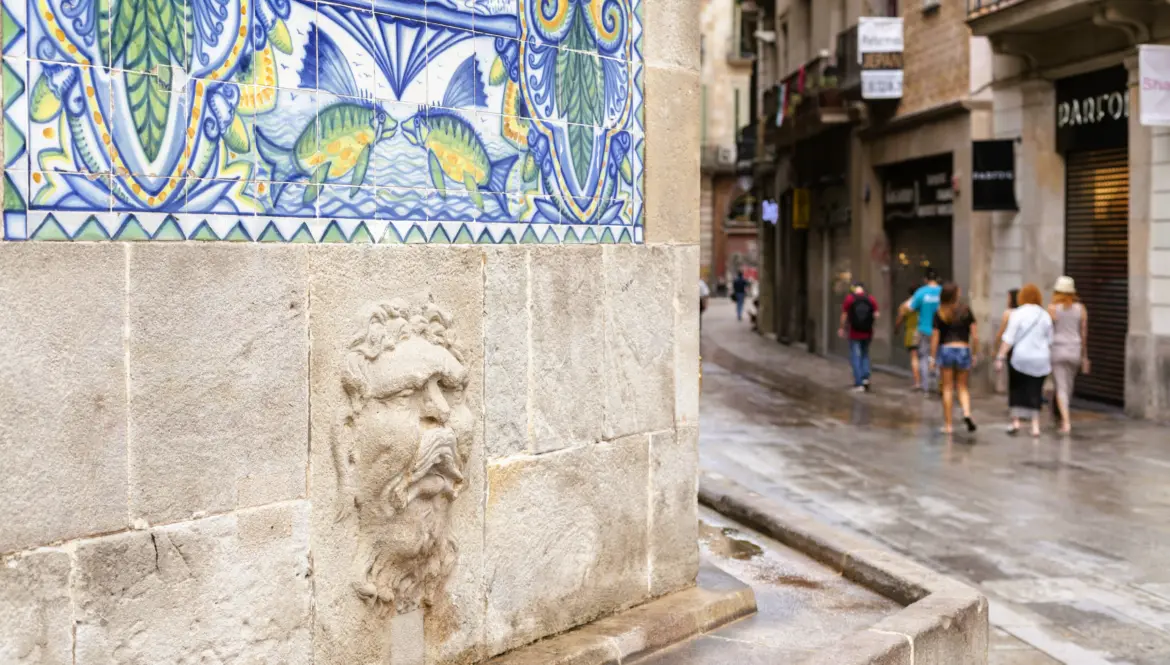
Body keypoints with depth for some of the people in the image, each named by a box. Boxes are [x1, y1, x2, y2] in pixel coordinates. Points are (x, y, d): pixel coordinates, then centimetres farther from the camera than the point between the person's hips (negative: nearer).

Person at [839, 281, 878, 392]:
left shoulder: (849, 298, -6)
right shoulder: (871, 299, -1)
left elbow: (844, 316, -4)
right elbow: (876, 315, -4)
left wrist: (843, 328, 10)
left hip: (854, 333, -3)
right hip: (867, 333, 3)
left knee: (855, 358, 3)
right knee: (865, 355, 19)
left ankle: (858, 383, -1)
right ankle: (865, 377, 6)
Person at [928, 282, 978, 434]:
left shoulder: (939, 314, -1)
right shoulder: (965, 310, -1)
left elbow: (935, 337, -2)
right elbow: (975, 335, -1)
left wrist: (932, 357, 4)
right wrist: (974, 354, 8)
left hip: (946, 350, 0)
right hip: (963, 349, 0)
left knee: (947, 389, 6)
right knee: (962, 387, 14)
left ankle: (948, 424, 7)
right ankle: (967, 413, -11)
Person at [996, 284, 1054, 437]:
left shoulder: (1017, 313, -5)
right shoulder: (1045, 315, 7)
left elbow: (1009, 338, -10)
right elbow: (1050, 341, 13)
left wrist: (1001, 356, -8)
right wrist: (1050, 361, 23)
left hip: (1021, 357, -3)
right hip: (1040, 359, 3)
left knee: (1017, 390, 9)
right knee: (1035, 392, 7)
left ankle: (1016, 421, 4)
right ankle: (1035, 426, 4)